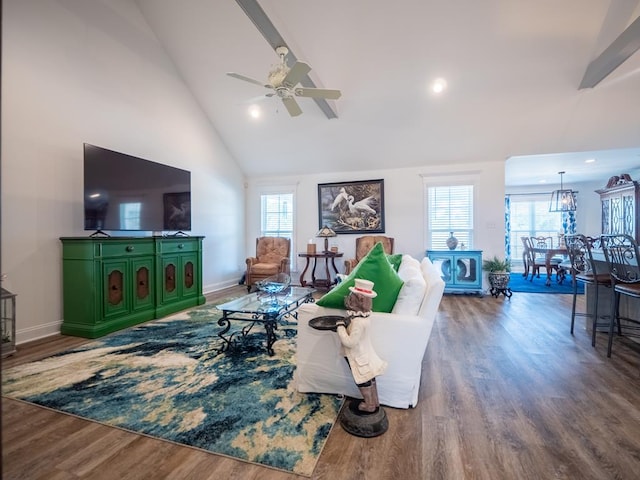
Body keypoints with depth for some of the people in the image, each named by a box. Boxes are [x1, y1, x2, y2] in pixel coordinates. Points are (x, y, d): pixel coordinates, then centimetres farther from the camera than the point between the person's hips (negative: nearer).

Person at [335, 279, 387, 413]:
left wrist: (340, 326, -27)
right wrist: (345, 323, -7)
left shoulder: (358, 322, -36)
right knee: (369, 378, 23)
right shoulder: (363, 315, -8)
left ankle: (369, 406, 34)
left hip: (358, 356, -8)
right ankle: (375, 402, 42)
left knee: (363, 381, 13)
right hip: (364, 352, 8)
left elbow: (349, 342, -35)